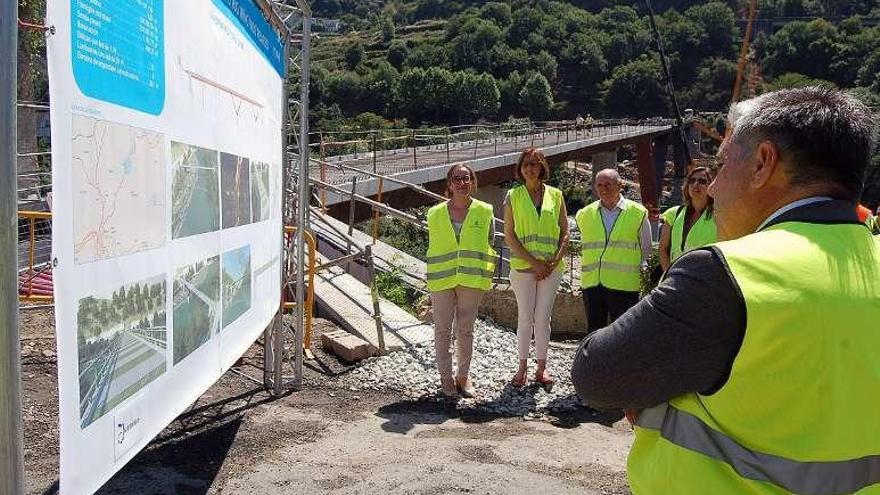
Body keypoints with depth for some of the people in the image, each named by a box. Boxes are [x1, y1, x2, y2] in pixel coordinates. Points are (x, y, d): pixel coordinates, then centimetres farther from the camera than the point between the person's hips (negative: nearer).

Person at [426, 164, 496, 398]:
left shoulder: (484, 211, 2)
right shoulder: (435, 214, 3)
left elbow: (489, 245, 8)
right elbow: (433, 247, 10)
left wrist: (485, 276, 3)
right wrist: (432, 277, 8)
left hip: (472, 280, 0)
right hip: (441, 280, 0)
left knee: (466, 330, 8)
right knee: (442, 330, 5)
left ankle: (463, 376, 22)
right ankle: (446, 377, 17)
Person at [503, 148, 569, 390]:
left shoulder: (555, 195, 5)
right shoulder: (513, 196, 1)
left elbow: (565, 232, 5)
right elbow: (509, 235, -4)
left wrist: (554, 261, -7)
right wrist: (534, 262, -11)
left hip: (551, 268, 1)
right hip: (522, 267, -1)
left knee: (543, 318, 6)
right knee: (525, 318, 3)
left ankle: (541, 368, 17)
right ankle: (522, 367, 15)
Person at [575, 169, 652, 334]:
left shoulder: (638, 213, 3)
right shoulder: (584, 215, 10)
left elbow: (646, 250, 12)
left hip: (624, 285, -2)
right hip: (591, 283, 3)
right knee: (594, 333, 10)